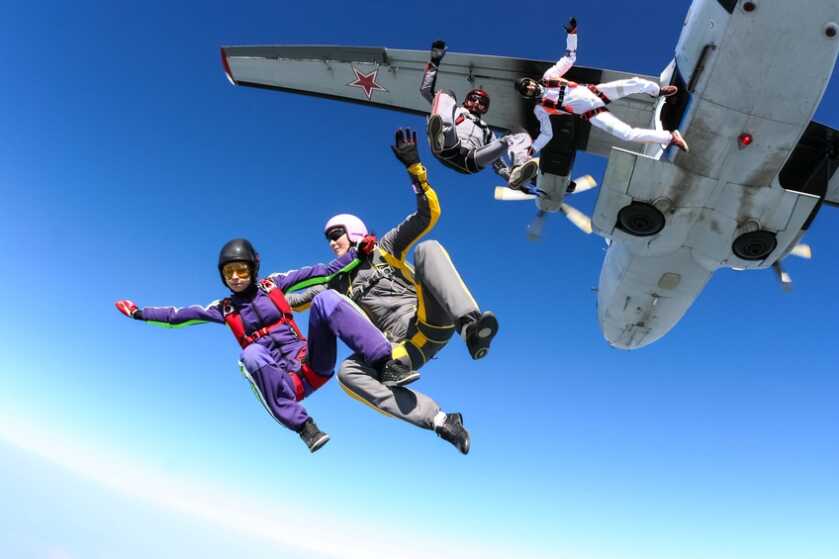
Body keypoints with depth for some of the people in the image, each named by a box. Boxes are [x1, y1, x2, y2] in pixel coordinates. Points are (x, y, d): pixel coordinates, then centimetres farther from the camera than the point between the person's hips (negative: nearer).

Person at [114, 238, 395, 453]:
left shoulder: (272, 284, 9)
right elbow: (178, 316, 11)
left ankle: (384, 361, -34)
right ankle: (303, 425, -32)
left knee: (326, 298, -22)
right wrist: (140, 313, 5)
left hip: (314, 364, 0)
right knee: (251, 355, -35)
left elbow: (316, 272, 6)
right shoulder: (224, 308, 11)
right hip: (287, 384, 0)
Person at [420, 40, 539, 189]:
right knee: (446, 93, -7)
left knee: (520, 135, -3)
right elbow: (426, 90, 31)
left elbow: (496, 161, 31)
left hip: (471, 162, 2)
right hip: (448, 149, -1)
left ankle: (517, 172, -40)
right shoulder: (456, 110, 38)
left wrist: (509, 175, 10)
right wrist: (434, 62, 23)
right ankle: (439, 138, -42)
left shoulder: (487, 130, 41)